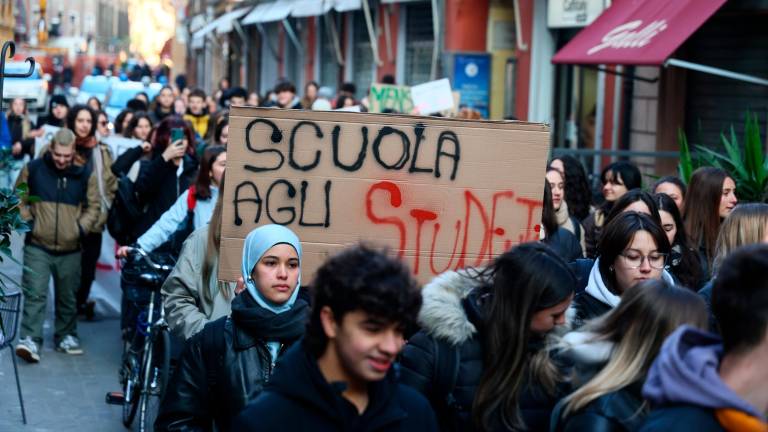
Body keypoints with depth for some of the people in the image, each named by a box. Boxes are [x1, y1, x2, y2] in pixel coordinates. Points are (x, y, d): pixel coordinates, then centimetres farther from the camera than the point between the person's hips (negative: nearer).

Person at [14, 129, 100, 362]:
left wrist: (81, 227, -4)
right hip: (37, 247, -2)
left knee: (67, 297, 13)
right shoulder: (32, 169, -2)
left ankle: (66, 336, 28)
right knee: (35, 294, -12)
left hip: (71, 250, 2)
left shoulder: (85, 175, 1)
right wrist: (26, 221, -5)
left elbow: (93, 207, 10)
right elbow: (19, 200, 9)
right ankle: (30, 340, -13)